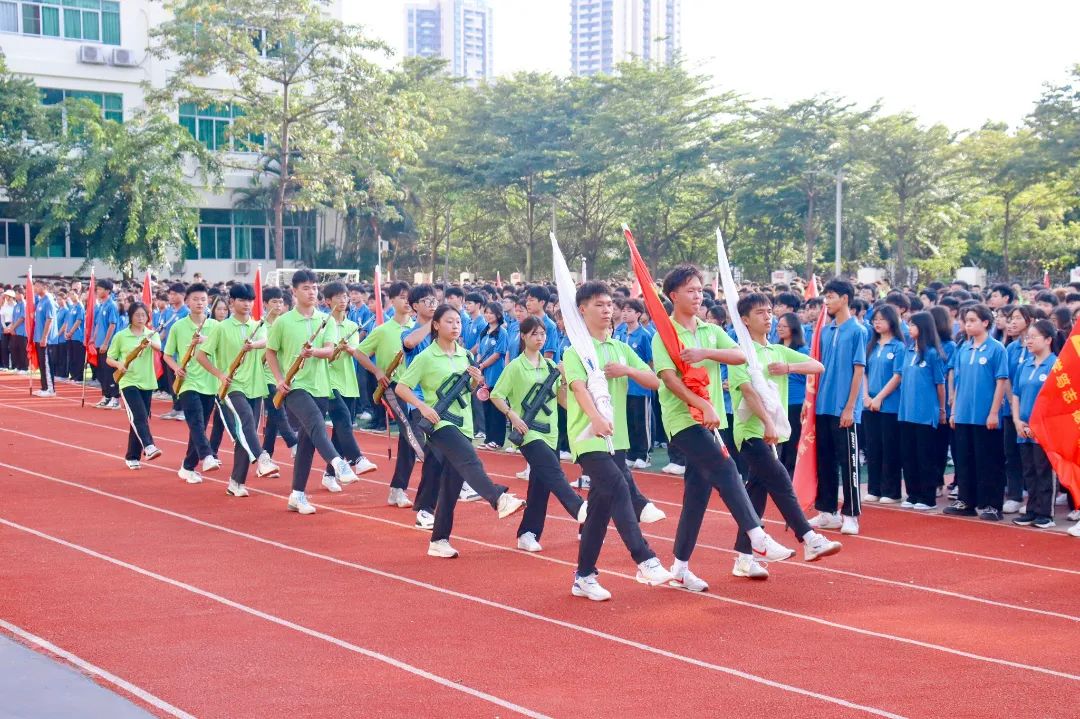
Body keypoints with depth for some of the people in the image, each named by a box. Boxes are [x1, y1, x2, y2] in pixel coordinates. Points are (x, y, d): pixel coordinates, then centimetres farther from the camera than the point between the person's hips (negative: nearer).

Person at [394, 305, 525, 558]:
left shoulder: (463, 354, 12)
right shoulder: (426, 357, -5)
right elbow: (400, 387, -6)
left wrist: (477, 380, 1)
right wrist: (423, 406, -20)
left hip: (463, 423, 6)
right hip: (440, 423, -6)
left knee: (452, 484, 5)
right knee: (470, 461, -31)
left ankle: (439, 540, 11)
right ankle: (499, 499, -52)